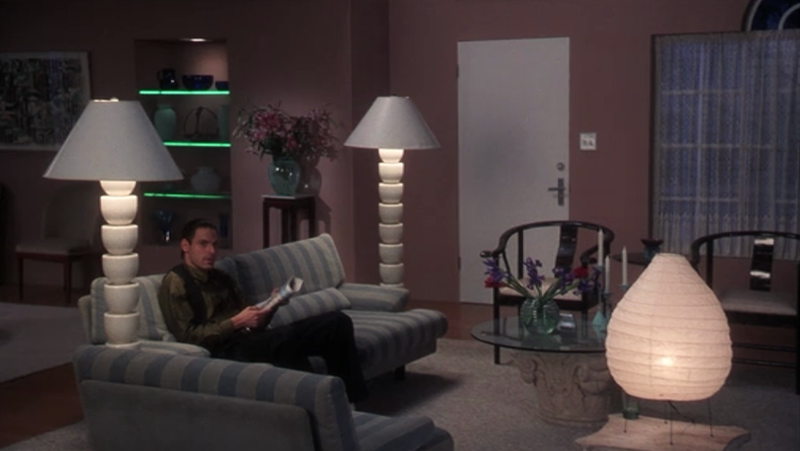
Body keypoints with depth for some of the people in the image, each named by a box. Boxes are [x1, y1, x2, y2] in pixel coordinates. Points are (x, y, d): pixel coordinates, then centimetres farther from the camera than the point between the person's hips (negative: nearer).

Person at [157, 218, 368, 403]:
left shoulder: (222, 278, 25)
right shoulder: (175, 282, 1)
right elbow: (189, 336, -10)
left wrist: (269, 308, 0)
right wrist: (236, 322, -17)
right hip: (226, 349, -8)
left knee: (337, 321, -8)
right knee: (286, 335, -41)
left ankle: (354, 403, -12)